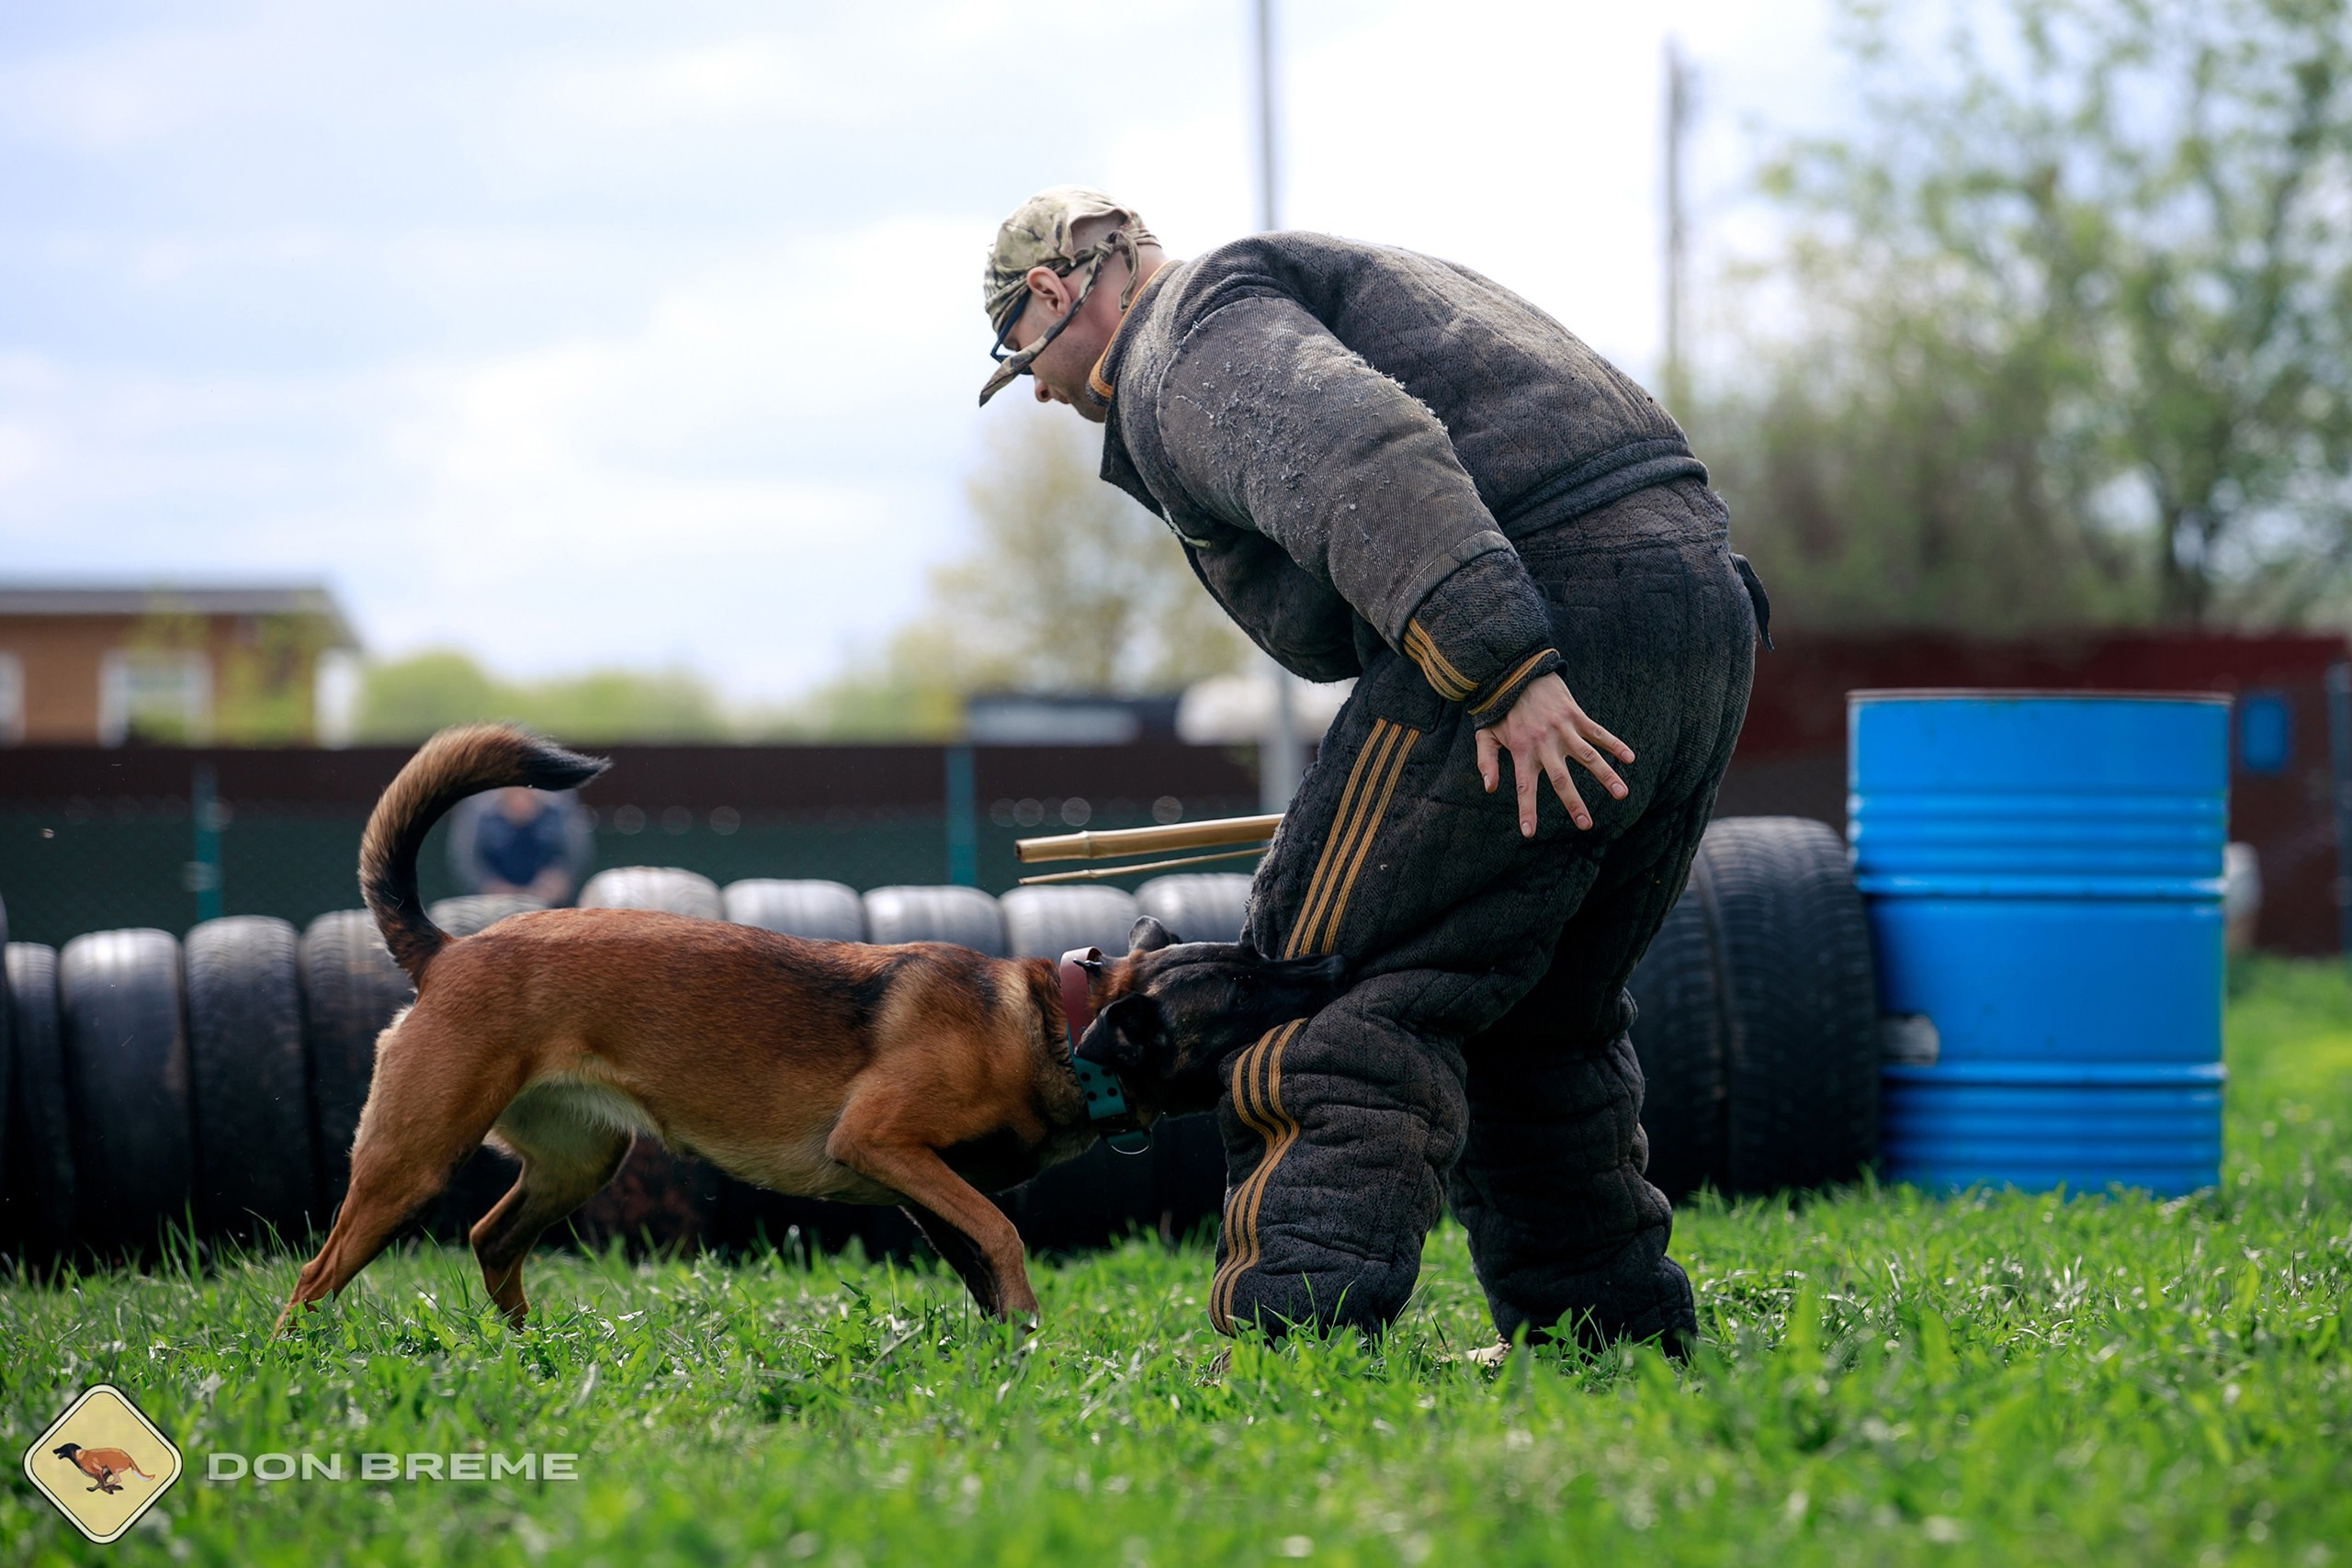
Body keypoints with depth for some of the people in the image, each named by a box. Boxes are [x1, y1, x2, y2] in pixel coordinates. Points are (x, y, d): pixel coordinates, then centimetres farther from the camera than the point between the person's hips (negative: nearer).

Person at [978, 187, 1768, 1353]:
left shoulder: (1190, 337, 0)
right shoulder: (1337, 277, 33)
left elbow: (1359, 459, -20)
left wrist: (1501, 673, -28)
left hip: (1551, 631, -10)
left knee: (1337, 992, -6)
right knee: (1545, 1017, 22)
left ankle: (1301, 1328, -16)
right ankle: (1615, 1334, 26)